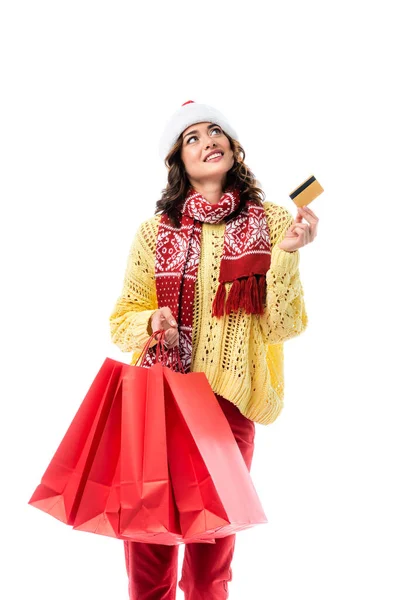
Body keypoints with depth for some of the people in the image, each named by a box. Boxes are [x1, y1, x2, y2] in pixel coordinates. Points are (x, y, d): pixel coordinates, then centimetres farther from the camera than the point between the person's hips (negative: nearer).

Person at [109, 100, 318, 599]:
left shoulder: (271, 223, 2)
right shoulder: (155, 231, 4)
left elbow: (282, 327, -5)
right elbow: (122, 319, 10)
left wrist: (285, 254, -17)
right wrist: (151, 322, -12)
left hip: (230, 403, 0)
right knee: (147, 556, 4)